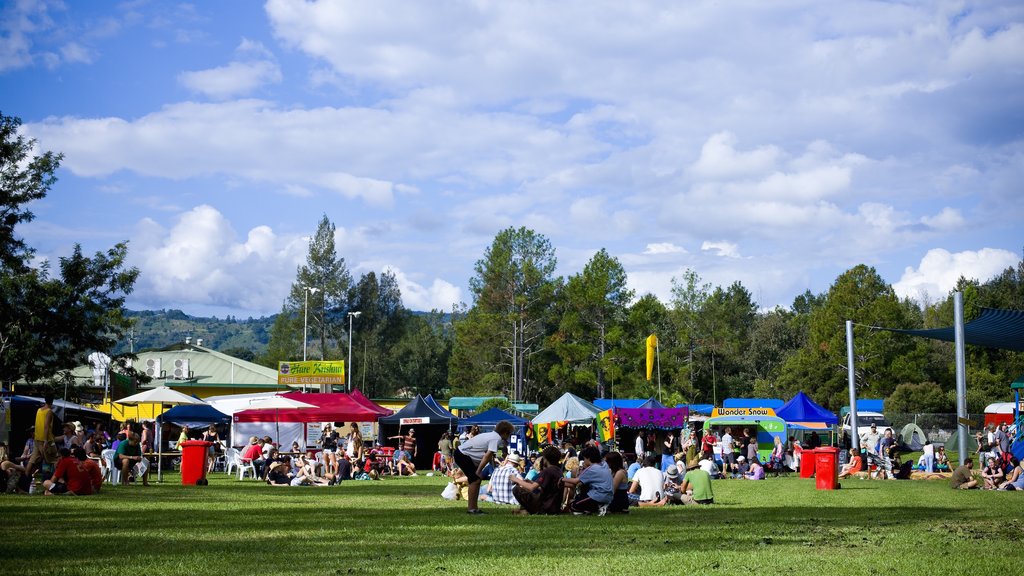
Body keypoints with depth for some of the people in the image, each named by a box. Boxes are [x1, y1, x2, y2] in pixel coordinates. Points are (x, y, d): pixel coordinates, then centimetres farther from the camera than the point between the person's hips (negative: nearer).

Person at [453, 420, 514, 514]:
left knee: (475, 480, 13)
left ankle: (473, 507, 18)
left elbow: (488, 456, 19)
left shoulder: (493, 435, 12)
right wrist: (478, 472, -20)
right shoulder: (496, 439, -17)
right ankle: (471, 508, -7)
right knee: (475, 480, -10)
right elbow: (487, 456, -22)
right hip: (462, 455, -10)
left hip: (462, 453, 10)